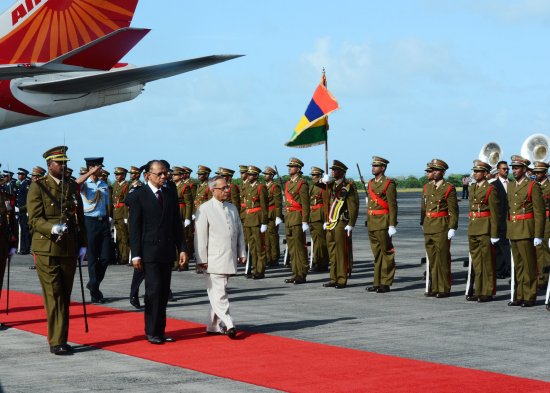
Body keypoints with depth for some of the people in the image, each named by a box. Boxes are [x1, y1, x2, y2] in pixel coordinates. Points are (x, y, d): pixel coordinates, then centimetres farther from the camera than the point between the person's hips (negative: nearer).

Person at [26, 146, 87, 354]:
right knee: (53, 297, -6)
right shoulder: (38, 187, -3)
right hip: (47, 249, -5)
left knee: (65, 297, 9)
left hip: (69, 250, 5)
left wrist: (82, 244, 11)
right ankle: (56, 342, -1)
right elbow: (34, 219, -10)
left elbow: (80, 217, 17)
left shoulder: (72, 186, 13)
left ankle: (61, 340, 17)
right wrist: (52, 229, -27)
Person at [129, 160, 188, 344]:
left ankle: (160, 331, 12)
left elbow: (177, 224, 14)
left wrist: (182, 249, 6)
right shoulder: (138, 195, -3)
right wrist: (136, 255, -10)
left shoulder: (170, 195, 11)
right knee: (154, 290, -9)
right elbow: (134, 227, -5)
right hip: (149, 251, -5)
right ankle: (151, 332, 0)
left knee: (164, 292, 6)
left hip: (167, 252, 5)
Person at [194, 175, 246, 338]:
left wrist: (242, 253, 12)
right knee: (218, 292, -10)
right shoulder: (204, 209, -6)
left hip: (229, 259, 6)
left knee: (218, 292, 11)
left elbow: (239, 232, 18)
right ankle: (228, 325, -15)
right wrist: (202, 259, -12)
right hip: (214, 260, -6)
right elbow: (200, 236, -9)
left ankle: (213, 326, 17)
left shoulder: (232, 208, 14)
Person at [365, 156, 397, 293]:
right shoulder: (371, 183, 15)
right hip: (371, 223, 8)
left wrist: (392, 225, -16)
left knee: (386, 253, -2)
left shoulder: (388, 184, -8)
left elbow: (393, 206, -12)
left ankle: (385, 283, 1)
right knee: (377, 254, 11)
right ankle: (377, 283, 15)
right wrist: (367, 221, 17)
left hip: (383, 224, -8)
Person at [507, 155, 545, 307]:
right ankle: (518, 296, 15)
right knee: (517, 265, 11)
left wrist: (538, 236, -15)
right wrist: (508, 230, 14)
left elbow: (539, 213, -10)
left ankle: (529, 297, 3)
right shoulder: (511, 186, 14)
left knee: (529, 265, -2)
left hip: (526, 231, -7)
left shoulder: (533, 186, -8)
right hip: (513, 231, 7)